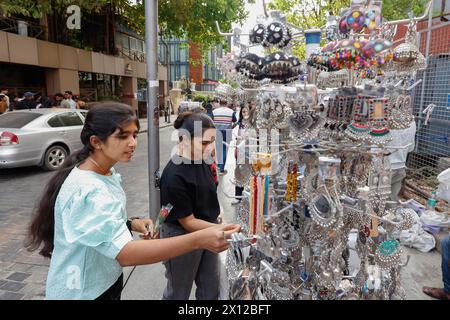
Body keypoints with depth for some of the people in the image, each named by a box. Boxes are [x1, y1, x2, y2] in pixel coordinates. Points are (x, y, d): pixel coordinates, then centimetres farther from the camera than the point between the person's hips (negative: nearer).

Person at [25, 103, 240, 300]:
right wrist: (198, 240, -44)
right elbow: (126, 254, -38)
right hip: (83, 292, -8)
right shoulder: (87, 191, -31)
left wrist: (131, 224, -6)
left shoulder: (106, 174, -1)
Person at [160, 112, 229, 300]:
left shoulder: (202, 160, -6)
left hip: (208, 229, 7)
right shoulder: (174, 176, -29)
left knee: (210, 288, 21)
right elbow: (188, 222, -22)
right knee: (179, 292, 19)